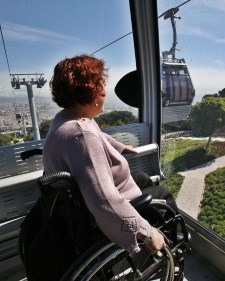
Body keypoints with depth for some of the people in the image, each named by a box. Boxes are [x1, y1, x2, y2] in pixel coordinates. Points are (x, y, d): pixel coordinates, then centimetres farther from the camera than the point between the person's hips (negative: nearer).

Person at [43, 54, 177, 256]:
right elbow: (105, 202, -40)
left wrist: (120, 147, 30)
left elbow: (99, 137, 16)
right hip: (107, 221, -9)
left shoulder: (66, 118, -3)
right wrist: (147, 232, -28)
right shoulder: (80, 134, -37)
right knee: (163, 195, 10)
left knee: (144, 179, 25)